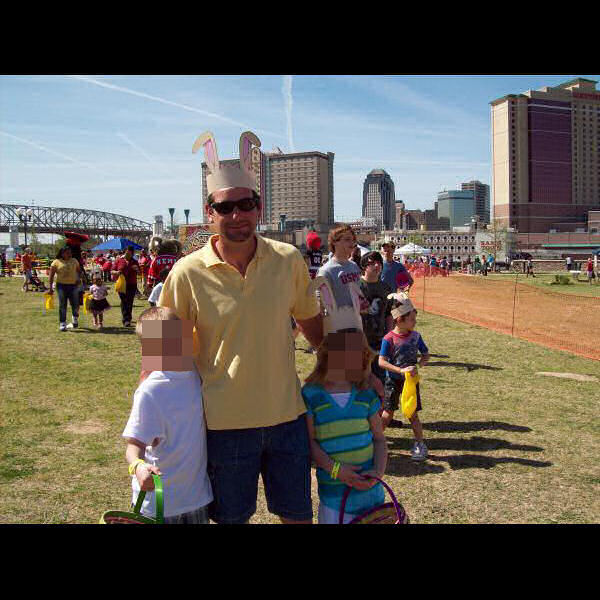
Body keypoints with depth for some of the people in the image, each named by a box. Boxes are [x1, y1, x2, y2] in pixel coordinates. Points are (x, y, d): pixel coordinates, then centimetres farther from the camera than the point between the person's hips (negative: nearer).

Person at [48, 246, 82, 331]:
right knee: (62, 305, -1)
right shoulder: (56, 262, 0)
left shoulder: (74, 261, 10)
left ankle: (75, 320, 30)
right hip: (61, 285, -2)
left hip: (73, 285, 2)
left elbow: (79, 271, 21)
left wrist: (79, 278, 0)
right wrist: (50, 287, -7)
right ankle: (62, 324, 6)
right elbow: (51, 276, 0)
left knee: (75, 304, 3)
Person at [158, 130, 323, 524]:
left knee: (298, 515, 17)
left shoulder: (289, 260, -4)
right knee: (232, 517, 16)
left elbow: (310, 321, 11)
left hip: (287, 414, 2)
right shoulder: (188, 273, -10)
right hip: (224, 422, -2)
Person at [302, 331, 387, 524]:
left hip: (369, 487, 3)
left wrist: (378, 470, -8)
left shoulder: (365, 395, 2)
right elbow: (310, 441, -8)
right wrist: (335, 469, -18)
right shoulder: (311, 395, -7)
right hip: (333, 490, -3)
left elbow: (379, 438, 7)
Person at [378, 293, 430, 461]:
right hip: (393, 381, -2)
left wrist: (421, 362, -14)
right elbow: (381, 362, -21)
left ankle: (420, 445, 15)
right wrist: (400, 370, -29)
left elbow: (426, 354, 9)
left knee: (412, 414, 4)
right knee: (388, 414, 5)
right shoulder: (389, 339, -16)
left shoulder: (415, 336, -2)